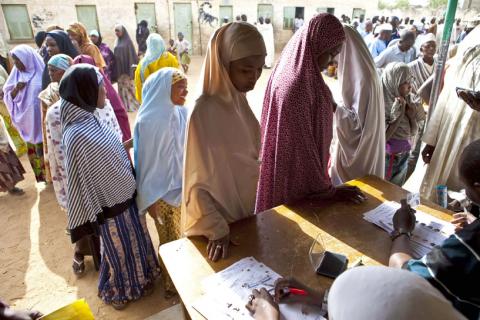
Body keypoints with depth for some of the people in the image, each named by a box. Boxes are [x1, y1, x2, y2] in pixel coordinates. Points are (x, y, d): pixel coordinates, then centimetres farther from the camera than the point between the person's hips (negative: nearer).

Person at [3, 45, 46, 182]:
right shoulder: (16, 74, 6)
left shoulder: (41, 72, -6)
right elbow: (8, 97, 7)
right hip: (27, 120, 4)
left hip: (42, 119, -4)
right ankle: (44, 176, 26)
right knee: (33, 149, 11)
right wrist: (16, 89, -14)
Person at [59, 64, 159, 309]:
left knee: (135, 242, 28)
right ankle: (119, 292, 46)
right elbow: (83, 183, -22)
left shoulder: (89, 119, -4)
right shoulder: (77, 135, -31)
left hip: (124, 196, 8)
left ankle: (137, 279, 54)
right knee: (120, 250, 18)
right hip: (112, 206, -8)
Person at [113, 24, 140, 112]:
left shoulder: (128, 41, -4)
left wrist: (132, 66, -15)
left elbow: (132, 54, -7)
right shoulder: (117, 42, 13)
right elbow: (115, 55, 12)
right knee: (122, 87, 8)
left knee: (128, 86, -3)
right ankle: (124, 105, 15)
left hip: (127, 67, -6)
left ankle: (132, 104, 6)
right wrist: (115, 70, 6)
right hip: (119, 68, 6)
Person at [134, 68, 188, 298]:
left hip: (183, 186, 5)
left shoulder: (181, 113, -6)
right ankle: (171, 282, 37)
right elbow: (147, 161, -16)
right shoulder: (149, 121, -22)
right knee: (170, 240, 14)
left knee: (184, 236, 21)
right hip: (163, 191, -5)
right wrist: (150, 198, -11)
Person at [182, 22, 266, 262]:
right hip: (220, 218, -7)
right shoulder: (204, 112, -29)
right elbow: (196, 181, -23)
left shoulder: (238, 99, -5)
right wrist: (216, 229, -25)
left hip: (245, 210, 7)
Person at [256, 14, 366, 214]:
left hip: (303, 170, 9)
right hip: (296, 178, -9)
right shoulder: (296, 86, -30)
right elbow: (301, 145, -26)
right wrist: (327, 191, -18)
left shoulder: (303, 73, 1)